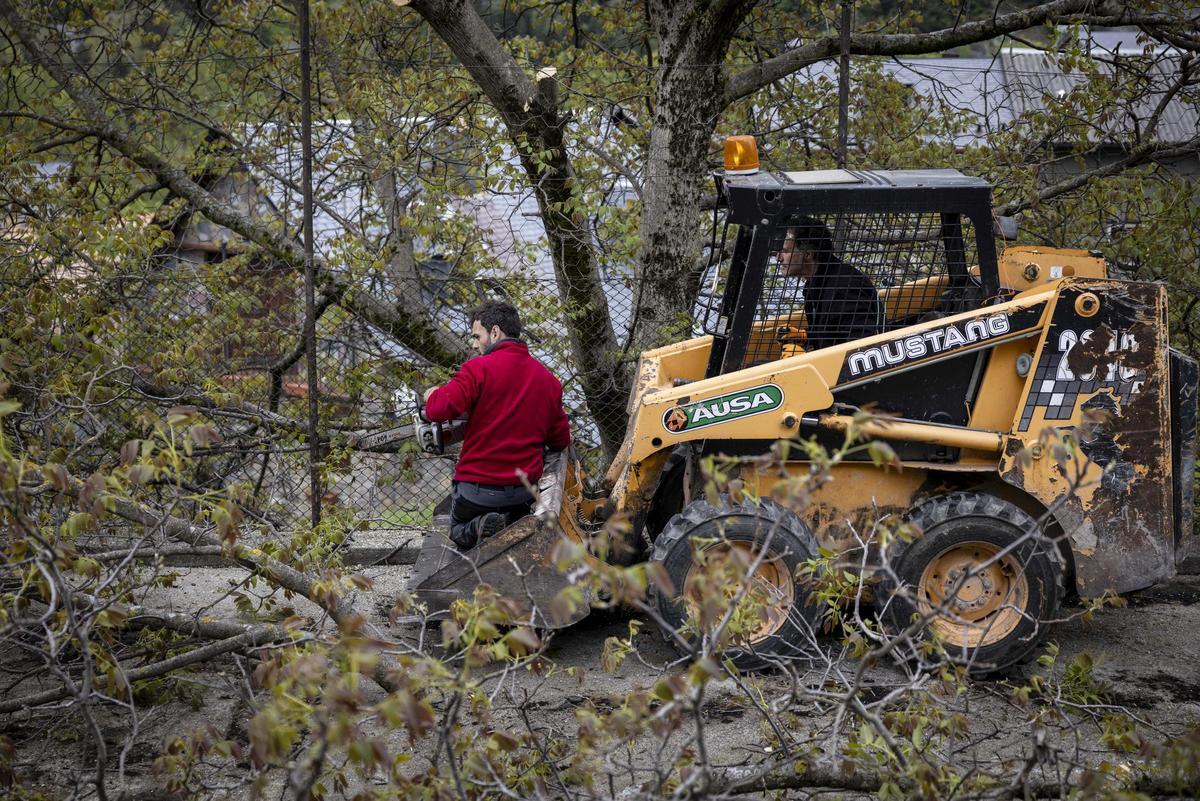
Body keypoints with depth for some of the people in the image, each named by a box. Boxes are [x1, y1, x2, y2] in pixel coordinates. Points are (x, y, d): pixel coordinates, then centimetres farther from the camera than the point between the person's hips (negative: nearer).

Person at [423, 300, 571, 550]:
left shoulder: (478, 368, -13)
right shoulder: (548, 379, 4)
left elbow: (441, 409, -22)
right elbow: (561, 439, 9)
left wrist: (432, 396, 0)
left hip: (477, 489, -4)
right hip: (524, 490, 4)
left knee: (459, 533, 23)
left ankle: (479, 528, -11)